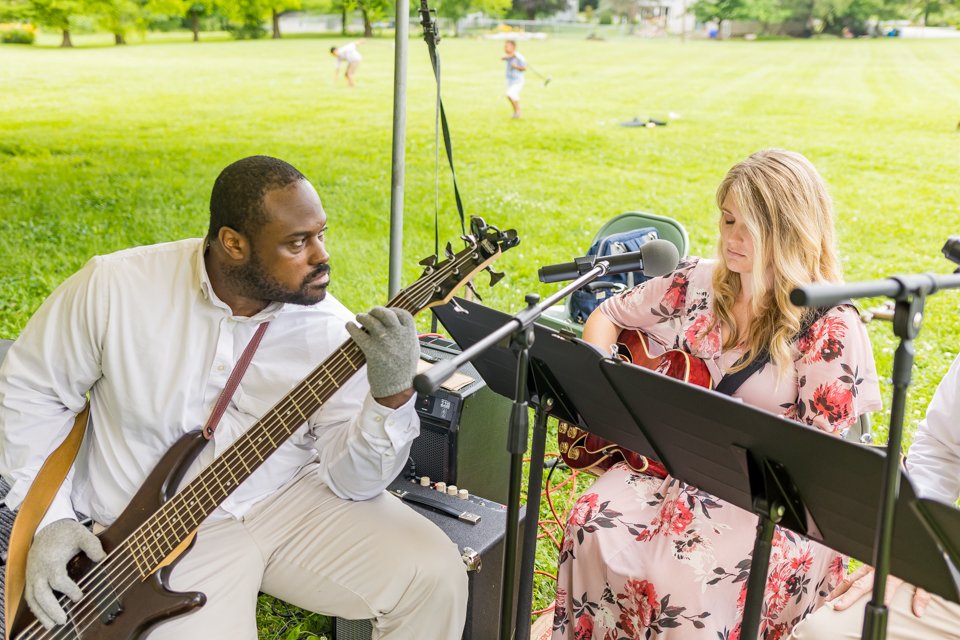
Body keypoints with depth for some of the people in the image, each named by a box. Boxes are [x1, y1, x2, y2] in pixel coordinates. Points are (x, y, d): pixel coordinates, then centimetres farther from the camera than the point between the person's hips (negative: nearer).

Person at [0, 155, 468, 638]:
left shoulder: (330, 330, -12)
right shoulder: (113, 289, -15)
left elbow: (352, 479, -12)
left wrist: (393, 396, -31)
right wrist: (51, 519, -6)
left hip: (291, 499, 2)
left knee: (435, 575, -15)